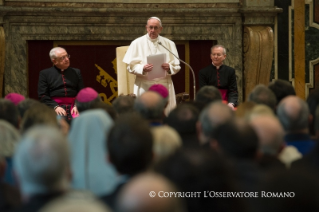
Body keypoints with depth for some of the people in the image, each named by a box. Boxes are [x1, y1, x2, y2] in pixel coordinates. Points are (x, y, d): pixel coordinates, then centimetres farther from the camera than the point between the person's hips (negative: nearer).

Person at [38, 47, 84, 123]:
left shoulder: (76, 72, 19)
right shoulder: (45, 73, 11)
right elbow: (42, 96, 3)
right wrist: (55, 107, -12)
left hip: (73, 107, 2)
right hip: (53, 107, -2)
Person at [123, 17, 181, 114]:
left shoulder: (169, 44, 13)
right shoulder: (137, 43, 7)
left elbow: (176, 67, 11)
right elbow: (131, 67, 2)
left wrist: (169, 68, -11)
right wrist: (142, 69, -18)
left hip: (164, 84, 2)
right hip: (144, 87, -2)